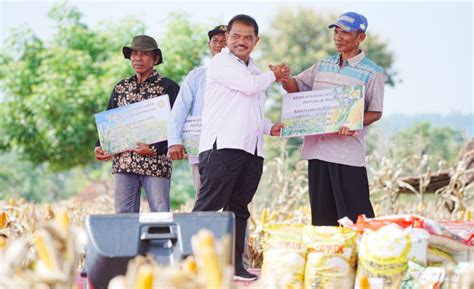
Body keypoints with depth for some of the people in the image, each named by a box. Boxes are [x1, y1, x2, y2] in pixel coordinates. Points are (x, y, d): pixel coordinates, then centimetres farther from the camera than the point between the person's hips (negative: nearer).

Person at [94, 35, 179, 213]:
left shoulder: (168, 87, 0)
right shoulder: (121, 88, 16)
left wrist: (155, 148, -18)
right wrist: (100, 146, 0)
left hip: (156, 162, -5)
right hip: (123, 162, 5)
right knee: (123, 213, 3)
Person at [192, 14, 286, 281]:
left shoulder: (255, 71, 25)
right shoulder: (222, 62, 0)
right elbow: (250, 85, -13)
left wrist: (269, 127, 14)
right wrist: (273, 76, 6)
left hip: (251, 149, 8)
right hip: (223, 146, -8)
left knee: (239, 208, 9)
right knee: (208, 206, -12)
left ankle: (235, 264, 12)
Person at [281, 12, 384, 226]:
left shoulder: (372, 73, -1)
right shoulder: (323, 66, 16)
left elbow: (375, 112, -4)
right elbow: (296, 86, 18)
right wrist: (284, 78, -5)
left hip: (348, 152, -6)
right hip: (317, 149, 6)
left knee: (355, 216, -8)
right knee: (322, 216, 9)